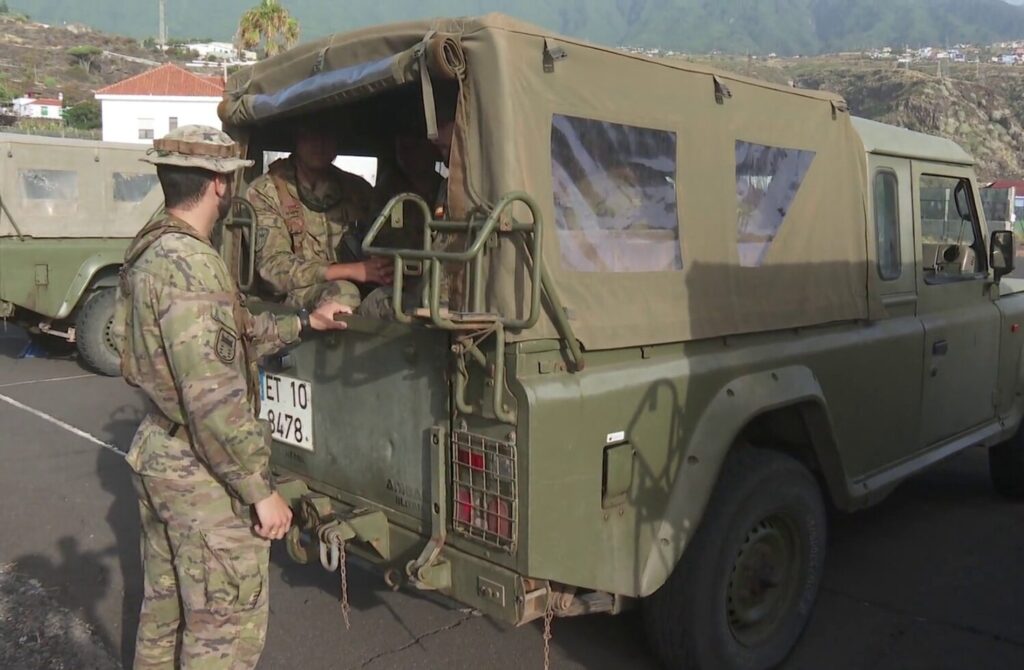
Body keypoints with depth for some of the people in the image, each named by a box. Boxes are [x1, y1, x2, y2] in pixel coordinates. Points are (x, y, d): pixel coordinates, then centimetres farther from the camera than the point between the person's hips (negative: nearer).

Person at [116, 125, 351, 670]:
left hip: (157, 455, 10)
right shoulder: (189, 263, -24)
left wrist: (304, 323, 18)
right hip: (203, 473, -10)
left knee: (164, 610, 24)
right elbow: (212, 399, -27)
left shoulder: (149, 251, 8)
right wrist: (261, 490, -21)